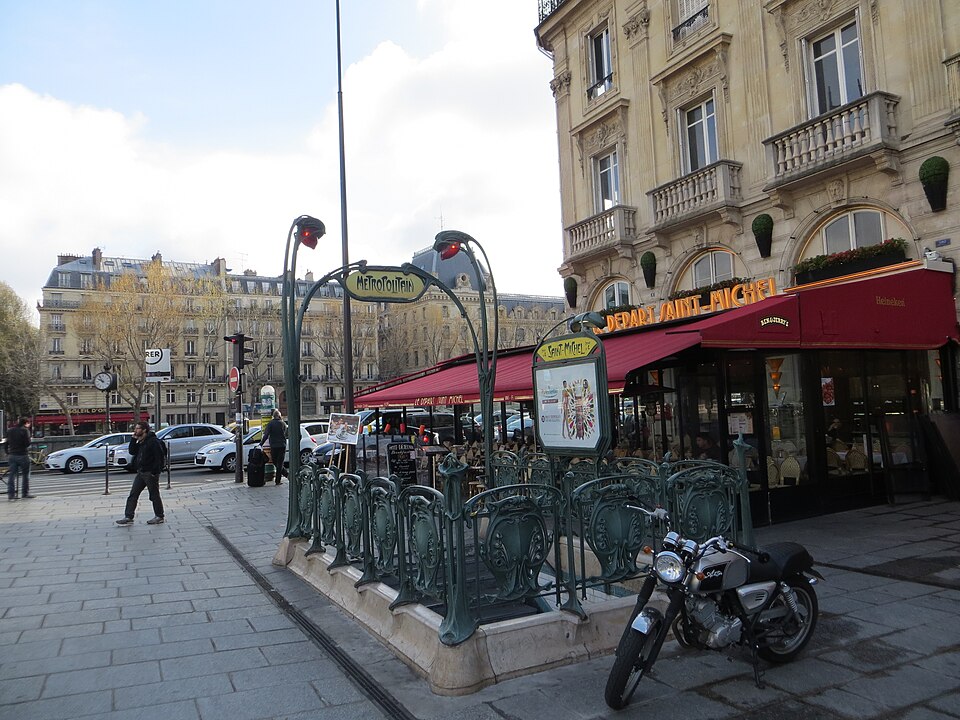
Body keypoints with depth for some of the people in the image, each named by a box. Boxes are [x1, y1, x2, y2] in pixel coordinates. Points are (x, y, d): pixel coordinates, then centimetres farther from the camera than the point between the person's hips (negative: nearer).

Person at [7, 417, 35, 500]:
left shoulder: (11, 431, 12)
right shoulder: (25, 430, -9)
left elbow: (7, 443, 16)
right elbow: (27, 443, -16)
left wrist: (7, 453, 26)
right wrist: (31, 440, 5)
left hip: (12, 455, 6)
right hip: (23, 455, -6)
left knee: (12, 475, 6)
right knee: (26, 475, 3)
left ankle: (10, 494, 4)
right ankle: (25, 494, 4)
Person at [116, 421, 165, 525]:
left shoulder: (153, 441, -15)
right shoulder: (140, 442, 14)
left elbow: (160, 457, -19)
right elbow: (132, 451, 9)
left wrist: (155, 471, -22)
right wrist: (134, 439, 1)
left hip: (150, 473, -9)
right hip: (141, 473, 9)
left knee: (154, 495, 1)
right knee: (133, 495, 6)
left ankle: (159, 517, 12)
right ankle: (128, 517, 9)